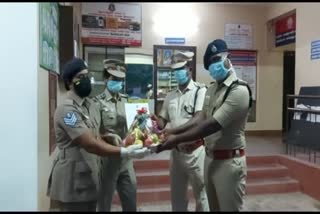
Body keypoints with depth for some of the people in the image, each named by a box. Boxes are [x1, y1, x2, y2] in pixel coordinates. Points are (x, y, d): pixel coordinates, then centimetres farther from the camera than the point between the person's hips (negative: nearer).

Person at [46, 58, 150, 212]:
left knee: (91, 207, 18)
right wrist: (124, 152, -31)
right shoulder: (67, 110, -20)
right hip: (72, 178, -8)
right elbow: (89, 144, -27)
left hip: (89, 174, 8)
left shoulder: (91, 105, 7)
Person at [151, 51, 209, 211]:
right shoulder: (170, 96, 9)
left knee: (201, 195, 9)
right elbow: (163, 121, 12)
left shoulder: (200, 91, -10)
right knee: (177, 196, 18)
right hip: (176, 151, 6)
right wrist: (155, 120, -12)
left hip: (195, 150, -6)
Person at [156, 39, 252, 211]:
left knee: (229, 208, 9)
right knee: (214, 207, 22)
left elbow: (213, 125, -25)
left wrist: (177, 139, -23)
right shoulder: (212, 89, 10)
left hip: (229, 162, -8)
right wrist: (173, 131, -6)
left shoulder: (239, 90, -19)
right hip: (210, 158, 8)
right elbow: (200, 118, 6)